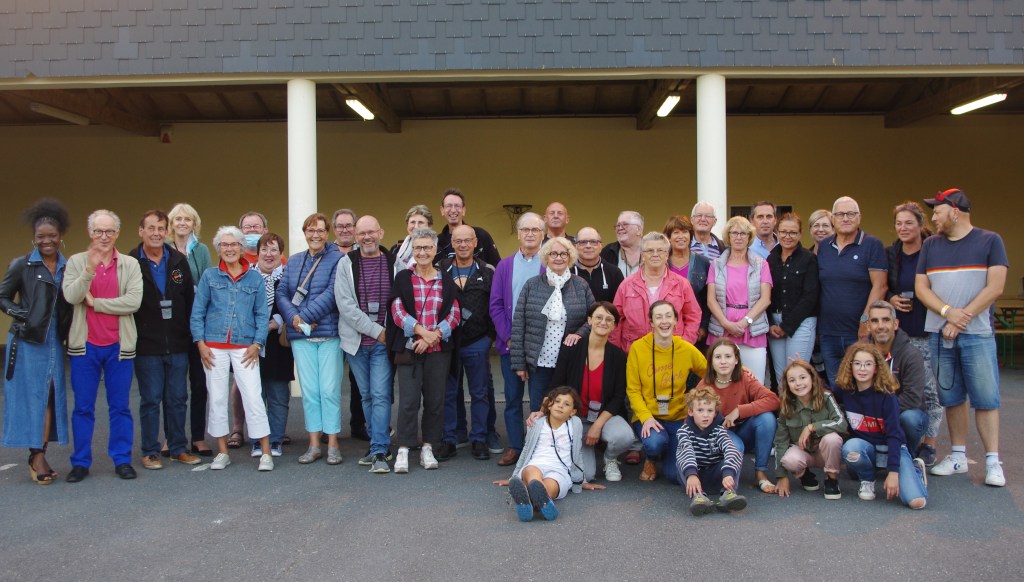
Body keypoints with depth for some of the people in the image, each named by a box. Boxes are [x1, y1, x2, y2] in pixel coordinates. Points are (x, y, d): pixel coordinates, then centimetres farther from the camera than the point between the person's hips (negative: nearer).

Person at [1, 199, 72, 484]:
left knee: (51, 396, 5)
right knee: (31, 396, -2)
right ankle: (37, 456, 4)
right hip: (27, 342, -3)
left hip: (55, 342, 4)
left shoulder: (68, 266, 7)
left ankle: (39, 455, 14)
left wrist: (68, 332, -3)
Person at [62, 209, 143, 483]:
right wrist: (90, 269, -23)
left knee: (120, 407, 7)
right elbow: (71, 296, -12)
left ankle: (122, 460, 15)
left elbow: (134, 301, -11)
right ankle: (80, 462, 16)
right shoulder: (76, 262, 4)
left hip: (119, 345, 0)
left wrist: (95, 302, -11)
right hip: (85, 345, 0)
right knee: (83, 407, 7)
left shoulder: (130, 264, 3)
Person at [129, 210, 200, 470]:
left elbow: (190, 299, 10)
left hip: (177, 344, 3)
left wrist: (188, 333, 4)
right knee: (151, 400, 4)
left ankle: (178, 448, 21)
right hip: (146, 346, -3)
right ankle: (150, 452, 15)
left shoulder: (179, 261, 7)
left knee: (178, 399, 10)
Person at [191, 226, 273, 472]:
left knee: (254, 397, -7)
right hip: (214, 347, 1)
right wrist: (201, 343, -3)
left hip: (244, 347, -1)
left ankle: (266, 452, 0)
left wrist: (257, 344, -4)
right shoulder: (209, 276, 7)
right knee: (217, 398, 6)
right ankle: (222, 452, 18)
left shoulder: (255, 278, 6)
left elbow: (262, 315, 6)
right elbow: (197, 313, 6)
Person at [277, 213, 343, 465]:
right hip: (301, 336, 4)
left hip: (330, 333, -4)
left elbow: (332, 293, -12)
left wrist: (304, 316, -15)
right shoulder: (293, 261, 15)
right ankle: (314, 444, 13)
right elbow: (282, 293, 7)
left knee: (330, 389, -3)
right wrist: (293, 318, -11)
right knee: (309, 390, 6)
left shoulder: (338, 259, -1)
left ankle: (333, 445, 7)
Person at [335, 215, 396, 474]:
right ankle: (380, 445, 23)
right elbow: (345, 304, -5)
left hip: (384, 341, -2)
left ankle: (380, 452, -6)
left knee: (381, 395, -8)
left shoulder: (393, 263, 2)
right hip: (355, 341, 2)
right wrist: (375, 330, -9)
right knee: (367, 396, 10)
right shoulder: (346, 263, 2)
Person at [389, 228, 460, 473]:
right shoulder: (403, 278, 6)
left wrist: (433, 336, -10)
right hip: (409, 348, -2)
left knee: (435, 399, 4)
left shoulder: (446, 280, 9)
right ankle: (403, 450, 1)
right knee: (409, 399, -6)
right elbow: (397, 311, -3)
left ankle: (428, 448, 16)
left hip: (439, 349, 2)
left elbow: (454, 314, 3)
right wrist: (421, 331, -15)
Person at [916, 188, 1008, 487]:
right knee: (951, 397, 8)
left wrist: (962, 318, -12)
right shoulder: (931, 245, 12)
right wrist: (948, 312, -10)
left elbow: (995, 287, -6)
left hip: (977, 333, -4)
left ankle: (993, 461, 3)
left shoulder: (990, 241, 2)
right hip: (939, 333, 4)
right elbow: (921, 287, 7)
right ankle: (958, 456, 18)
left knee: (985, 397, -3)